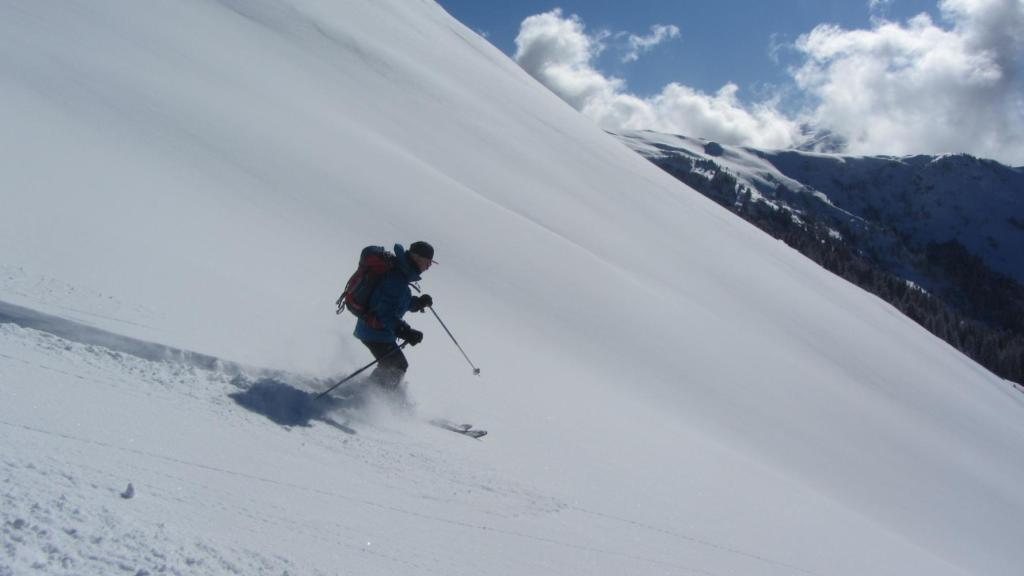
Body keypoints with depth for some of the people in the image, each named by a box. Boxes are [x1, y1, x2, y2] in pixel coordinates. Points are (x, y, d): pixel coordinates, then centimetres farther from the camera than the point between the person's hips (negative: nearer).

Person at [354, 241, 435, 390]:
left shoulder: (400, 274, 9)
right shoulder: (396, 280, -24)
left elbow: (401, 303, 21)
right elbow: (386, 313, -30)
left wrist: (419, 302, 3)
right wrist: (406, 333, -37)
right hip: (376, 331, -10)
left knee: (389, 364, 25)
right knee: (398, 366, -2)